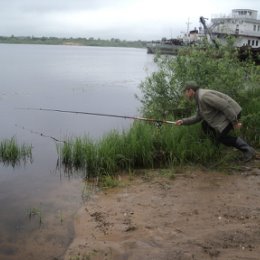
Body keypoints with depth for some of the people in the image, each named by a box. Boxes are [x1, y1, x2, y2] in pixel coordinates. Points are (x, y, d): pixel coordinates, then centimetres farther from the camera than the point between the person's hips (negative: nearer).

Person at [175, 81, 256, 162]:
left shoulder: (203, 96, -23)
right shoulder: (199, 98, 12)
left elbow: (225, 105, -28)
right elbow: (198, 117, 19)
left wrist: (234, 122, -24)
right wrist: (183, 121, 11)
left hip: (232, 113, -10)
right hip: (224, 114, 10)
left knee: (220, 136, -4)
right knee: (205, 126, 9)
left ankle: (247, 149, 2)